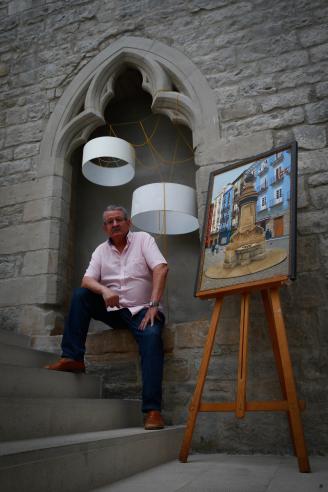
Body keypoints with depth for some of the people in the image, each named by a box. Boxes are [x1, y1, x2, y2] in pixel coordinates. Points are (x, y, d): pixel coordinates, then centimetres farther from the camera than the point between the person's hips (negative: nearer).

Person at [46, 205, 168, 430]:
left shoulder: (143, 239, -2)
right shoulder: (101, 250, 8)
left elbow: (161, 268, -15)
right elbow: (87, 280, -5)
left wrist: (153, 305, -25)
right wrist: (104, 290, -28)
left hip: (142, 310, -4)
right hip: (114, 310, 4)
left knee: (152, 336, -33)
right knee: (80, 295, -13)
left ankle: (153, 410, -34)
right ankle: (72, 358, -15)